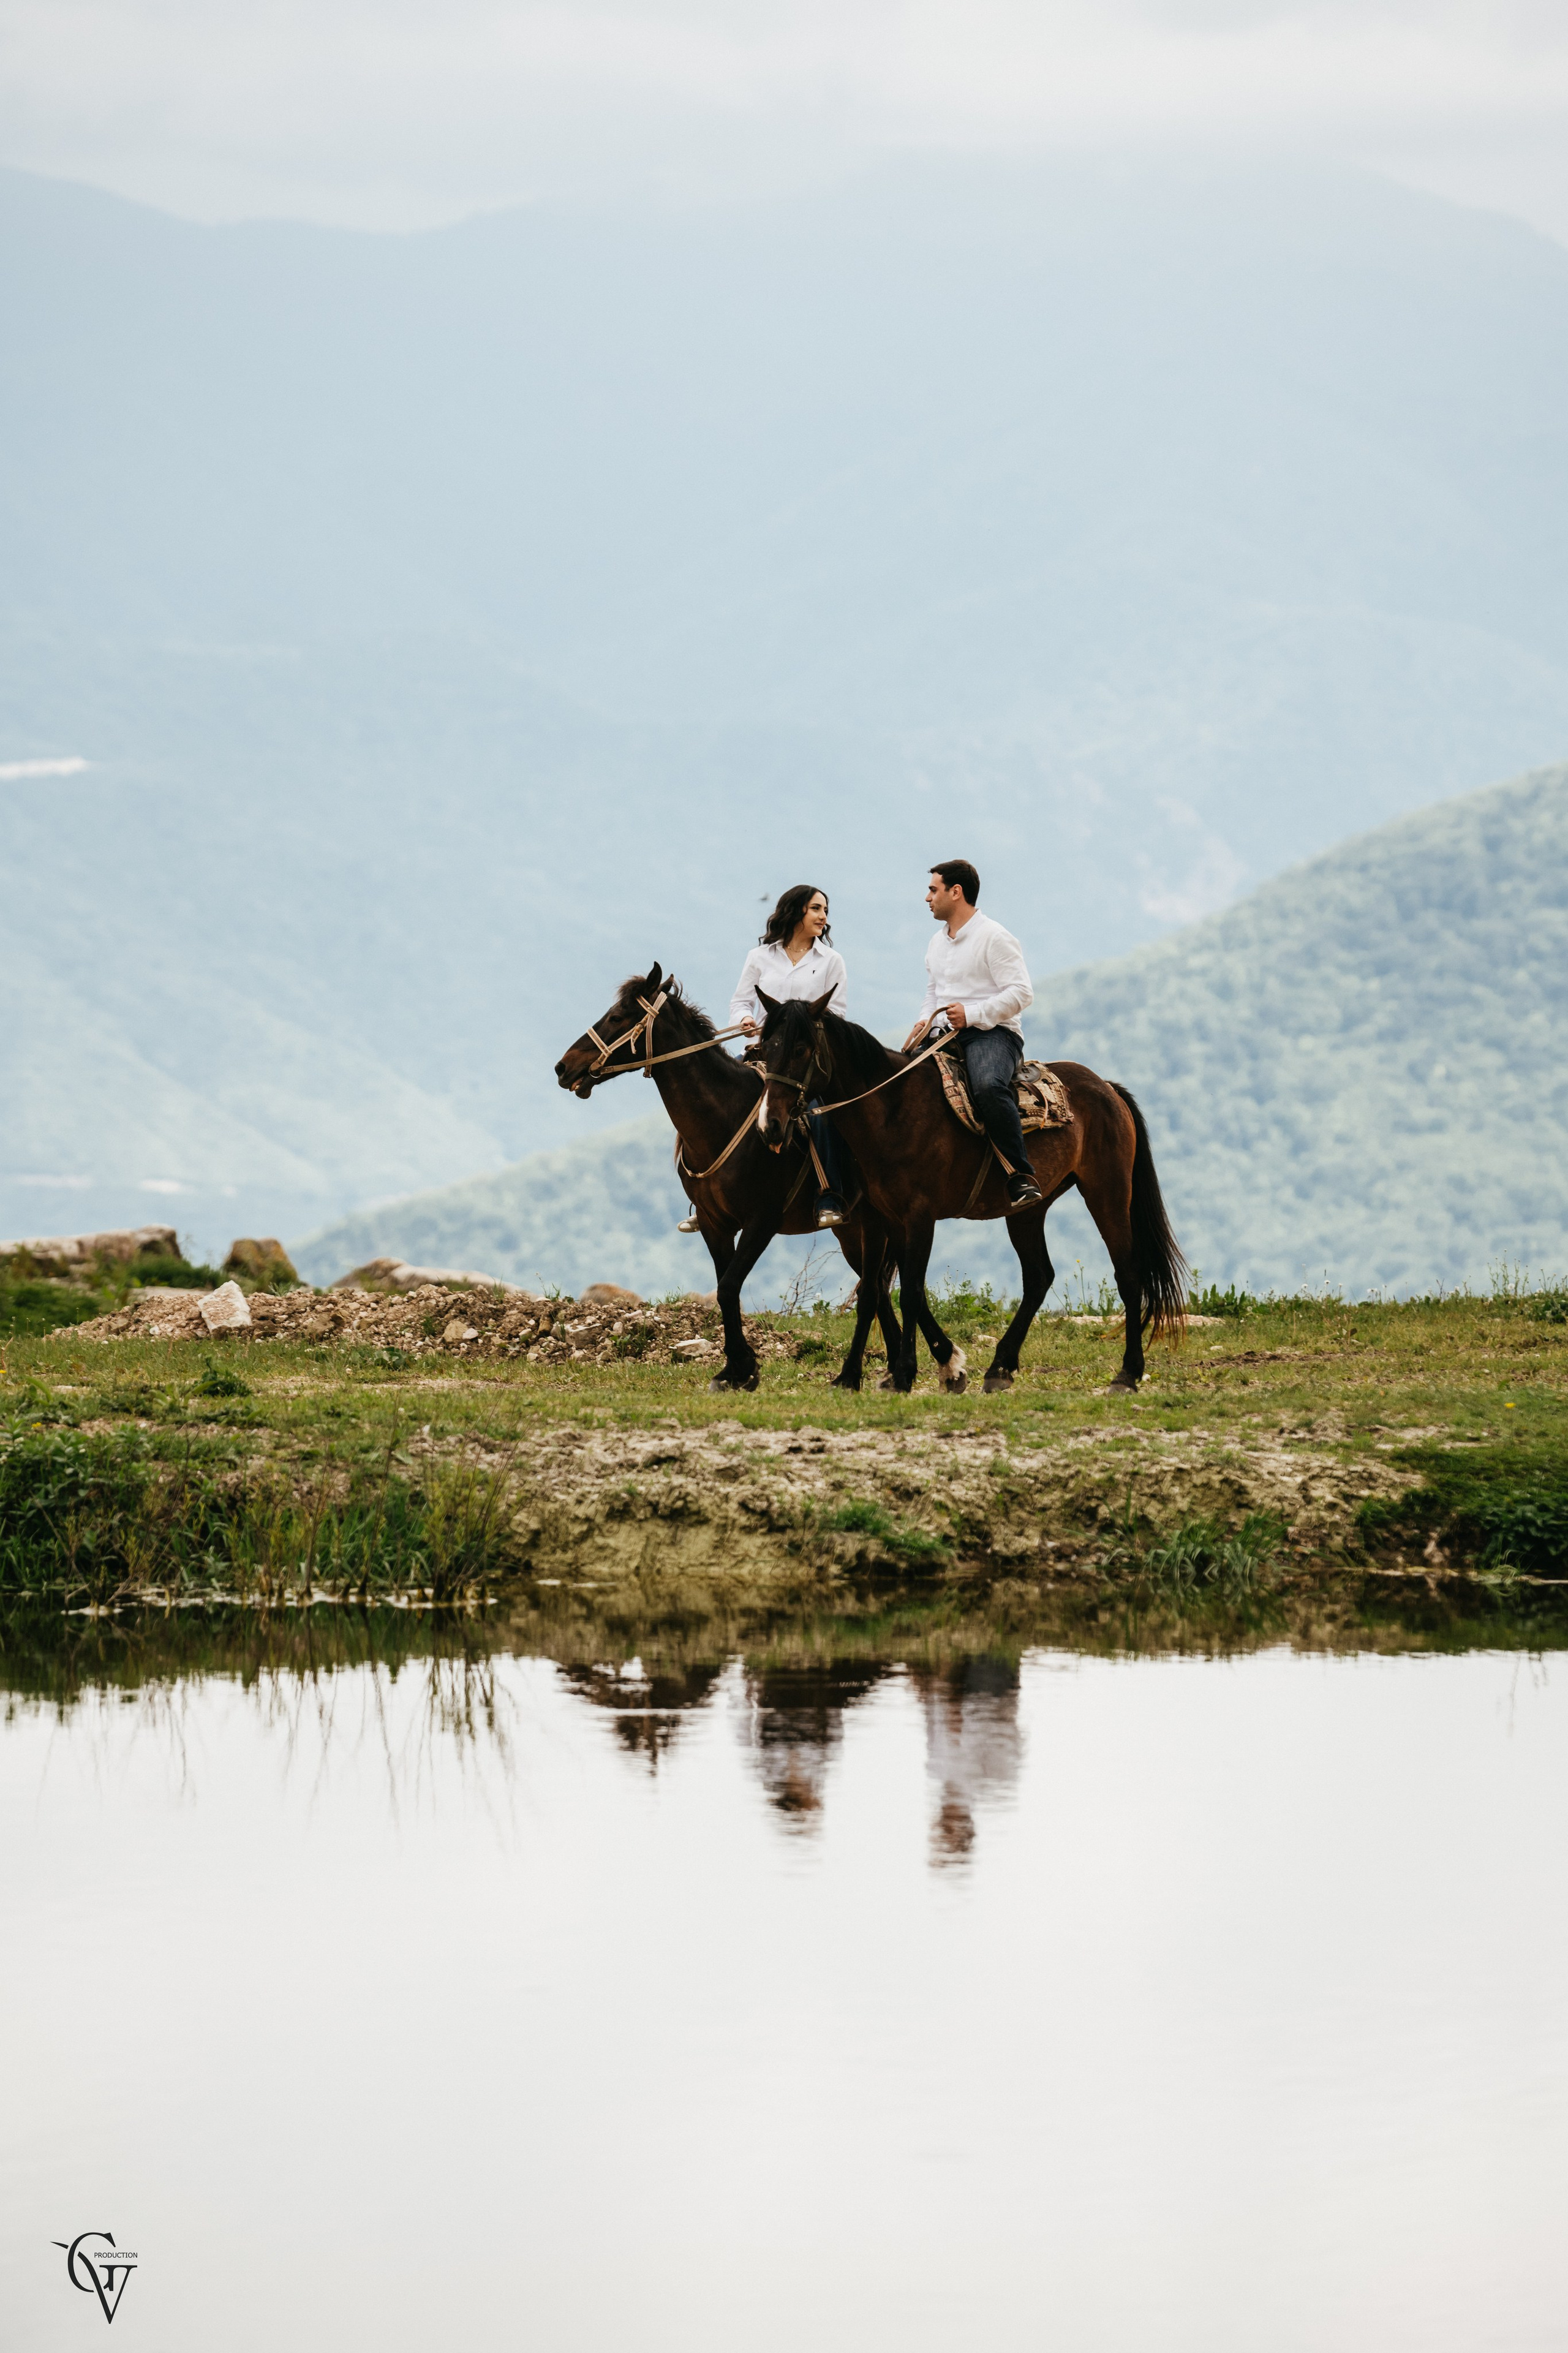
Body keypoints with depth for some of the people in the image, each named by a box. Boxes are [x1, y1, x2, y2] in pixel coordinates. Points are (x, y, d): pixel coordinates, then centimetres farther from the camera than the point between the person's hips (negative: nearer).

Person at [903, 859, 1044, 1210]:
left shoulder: (994, 938, -6)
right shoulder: (937, 944, 20)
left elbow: (1020, 993, -13)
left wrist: (972, 1014, -22)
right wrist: (925, 1023, 10)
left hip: (991, 1033, -9)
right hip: (943, 1035, 9)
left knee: (987, 1086, -39)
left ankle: (1022, 1177, -38)